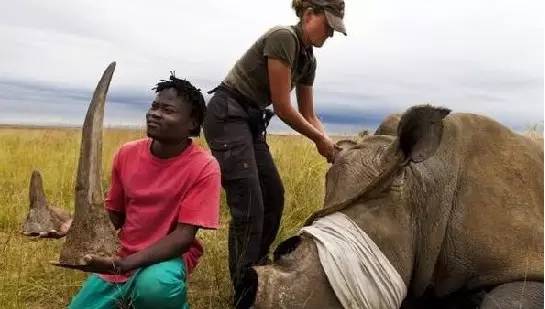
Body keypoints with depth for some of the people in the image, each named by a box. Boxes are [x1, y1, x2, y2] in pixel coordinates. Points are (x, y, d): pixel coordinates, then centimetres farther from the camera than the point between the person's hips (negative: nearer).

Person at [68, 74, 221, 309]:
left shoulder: (204, 167, -18)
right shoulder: (127, 153, -3)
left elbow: (184, 236, -21)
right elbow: (114, 215, 8)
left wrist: (122, 264, -30)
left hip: (170, 256, -5)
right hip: (121, 258, 5)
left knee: (155, 287, -36)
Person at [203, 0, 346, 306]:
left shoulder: (308, 59, 11)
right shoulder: (283, 38, -17)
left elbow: (309, 115, 14)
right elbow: (283, 107, -19)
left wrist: (332, 146, 2)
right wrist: (320, 139, -8)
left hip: (250, 122, 10)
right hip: (227, 117, -10)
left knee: (274, 195, 11)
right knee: (249, 205, -12)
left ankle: (257, 269, 29)